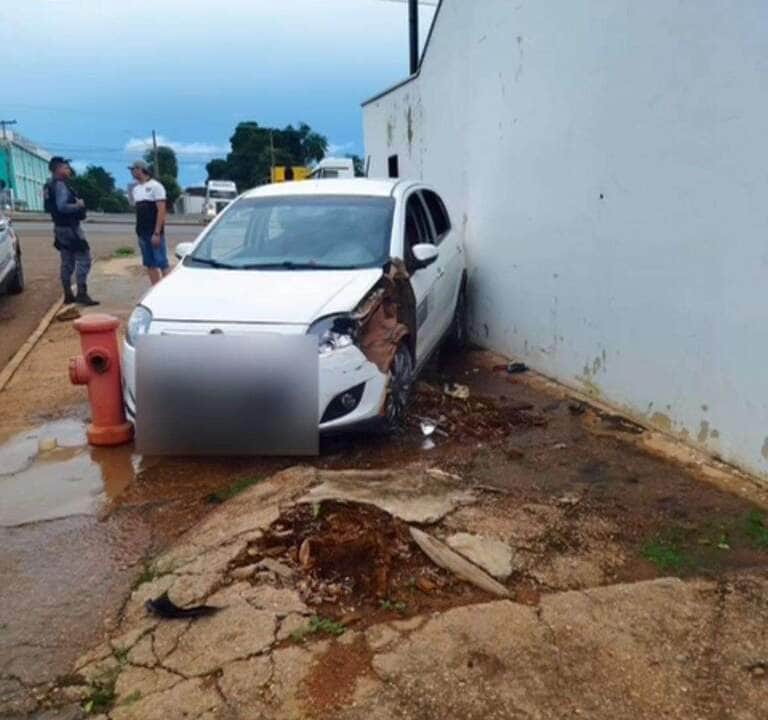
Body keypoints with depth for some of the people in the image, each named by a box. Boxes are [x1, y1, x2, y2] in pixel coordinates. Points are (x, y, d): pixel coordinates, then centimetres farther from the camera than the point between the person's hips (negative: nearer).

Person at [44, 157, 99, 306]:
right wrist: (78, 205, -14)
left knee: (67, 262, 12)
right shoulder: (60, 185, -17)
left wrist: (75, 202, 12)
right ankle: (82, 294, -11)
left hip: (60, 227, 10)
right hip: (70, 228, -10)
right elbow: (62, 207, -29)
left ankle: (68, 295, 15)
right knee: (83, 259, -8)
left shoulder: (50, 185, 13)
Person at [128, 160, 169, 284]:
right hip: (142, 233, 7)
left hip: (154, 233, -7)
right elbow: (138, 211, 18)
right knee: (150, 265, 8)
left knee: (162, 264, -7)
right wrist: (138, 230, 10)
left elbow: (161, 211, -13)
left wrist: (157, 233, -19)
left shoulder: (155, 186, -7)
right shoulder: (136, 189, 15)